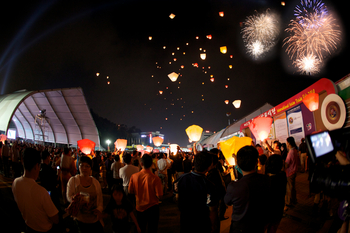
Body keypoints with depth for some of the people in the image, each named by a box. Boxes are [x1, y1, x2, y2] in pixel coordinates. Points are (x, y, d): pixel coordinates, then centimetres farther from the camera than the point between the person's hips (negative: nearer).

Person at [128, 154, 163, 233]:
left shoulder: (134, 176, -16)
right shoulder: (155, 178, -25)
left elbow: (130, 191, -3)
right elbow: (159, 196, -19)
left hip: (139, 207, 3)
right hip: (152, 207, -3)